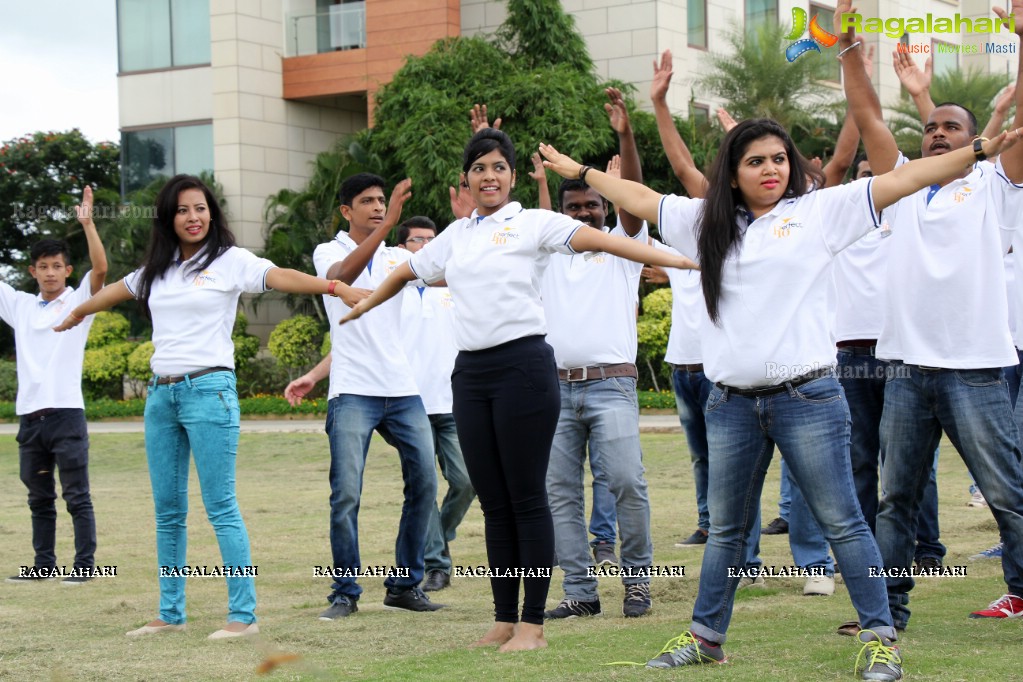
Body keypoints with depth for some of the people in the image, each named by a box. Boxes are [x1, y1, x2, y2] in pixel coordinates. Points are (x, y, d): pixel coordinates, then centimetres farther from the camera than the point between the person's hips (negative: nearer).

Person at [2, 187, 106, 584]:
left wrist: (87, 223, -22)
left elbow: (101, 268, -14)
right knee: (39, 498, 12)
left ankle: (85, 563, 1)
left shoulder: (79, 301, 1)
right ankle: (44, 563, 18)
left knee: (77, 495, -2)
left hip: (66, 413, -5)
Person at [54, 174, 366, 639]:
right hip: (161, 393, 6)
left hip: (208, 390, -6)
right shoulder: (157, 269, 15)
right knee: (168, 511, 9)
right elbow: (117, 291, 33)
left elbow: (280, 277, -16)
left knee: (220, 507, -9)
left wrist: (334, 287, -33)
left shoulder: (230, 261, -2)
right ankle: (170, 614, 16)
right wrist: (78, 312, 51)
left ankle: (244, 614, -7)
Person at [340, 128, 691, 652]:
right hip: (471, 371, 5)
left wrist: (679, 260, -22)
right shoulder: (456, 235, 17)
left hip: (523, 364, -5)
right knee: (493, 504, 8)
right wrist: (363, 305, 45)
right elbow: (406, 272, 33)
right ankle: (504, 619, 15)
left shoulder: (533, 223, 0)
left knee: (527, 499, -3)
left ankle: (533, 623, 2)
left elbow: (601, 240, -12)